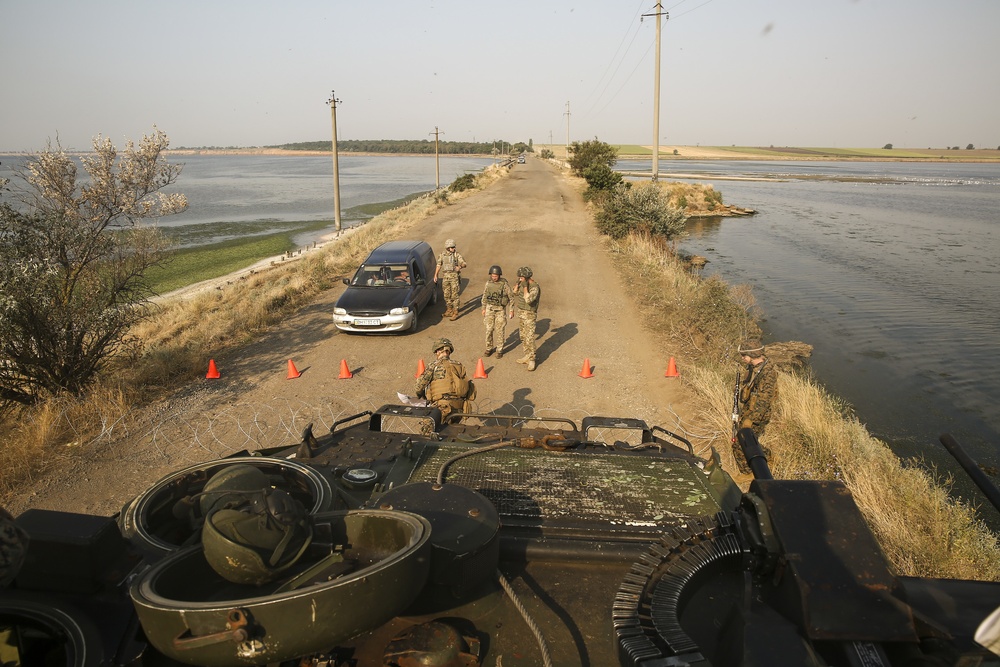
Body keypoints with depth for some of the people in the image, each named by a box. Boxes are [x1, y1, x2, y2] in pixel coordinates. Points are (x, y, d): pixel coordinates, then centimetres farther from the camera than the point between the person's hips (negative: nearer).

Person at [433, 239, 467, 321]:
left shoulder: (457, 255, -5)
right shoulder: (442, 255, 6)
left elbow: (464, 264, -13)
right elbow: (439, 266, 12)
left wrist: (460, 266, -35)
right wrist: (435, 275, 4)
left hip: (454, 276, -4)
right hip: (445, 276, 4)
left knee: (454, 295, -6)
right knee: (446, 295, 11)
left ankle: (455, 312, -2)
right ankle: (449, 310, 26)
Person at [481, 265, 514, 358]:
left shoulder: (504, 284, -13)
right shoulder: (488, 283, -1)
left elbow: (511, 297, -6)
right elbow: (485, 296, 11)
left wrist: (511, 310, -7)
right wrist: (484, 308, 11)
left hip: (500, 309, -3)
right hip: (490, 309, 3)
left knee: (500, 330, 1)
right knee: (489, 329, 7)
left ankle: (499, 350, 13)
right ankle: (489, 348, 22)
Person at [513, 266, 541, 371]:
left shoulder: (534, 287, -22)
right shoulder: (523, 284, 4)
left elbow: (528, 300, -32)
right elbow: (515, 293, 6)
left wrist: (525, 287, -29)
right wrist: (518, 284, -8)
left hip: (529, 315, -8)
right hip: (521, 312, 8)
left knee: (529, 338, -10)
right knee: (523, 337, 15)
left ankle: (531, 360, -6)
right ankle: (527, 356, 25)